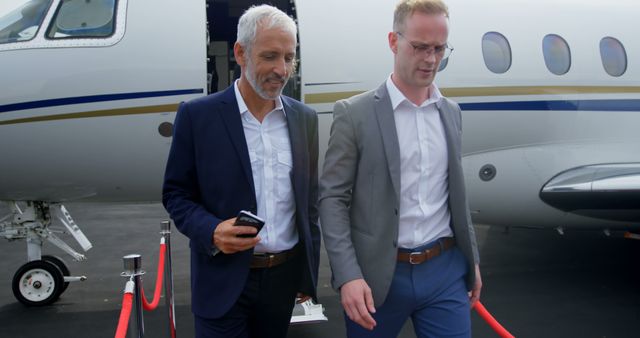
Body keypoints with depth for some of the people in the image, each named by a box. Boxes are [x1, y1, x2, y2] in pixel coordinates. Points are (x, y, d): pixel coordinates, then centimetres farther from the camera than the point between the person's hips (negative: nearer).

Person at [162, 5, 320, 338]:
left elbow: (309, 200, 9)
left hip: (285, 275, 4)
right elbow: (176, 194, -2)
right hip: (224, 279, -3)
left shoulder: (304, 118, 4)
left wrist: (309, 273, 10)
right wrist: (212, 231, -21)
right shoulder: (197, 115, -8)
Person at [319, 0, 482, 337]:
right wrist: (348, 275, -17)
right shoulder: (354, 113, -7)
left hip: (446, 271, 4)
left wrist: (472, 259, 16)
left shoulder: (451, 112, 9)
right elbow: (332, 198, -9)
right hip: (378, 275, -3)